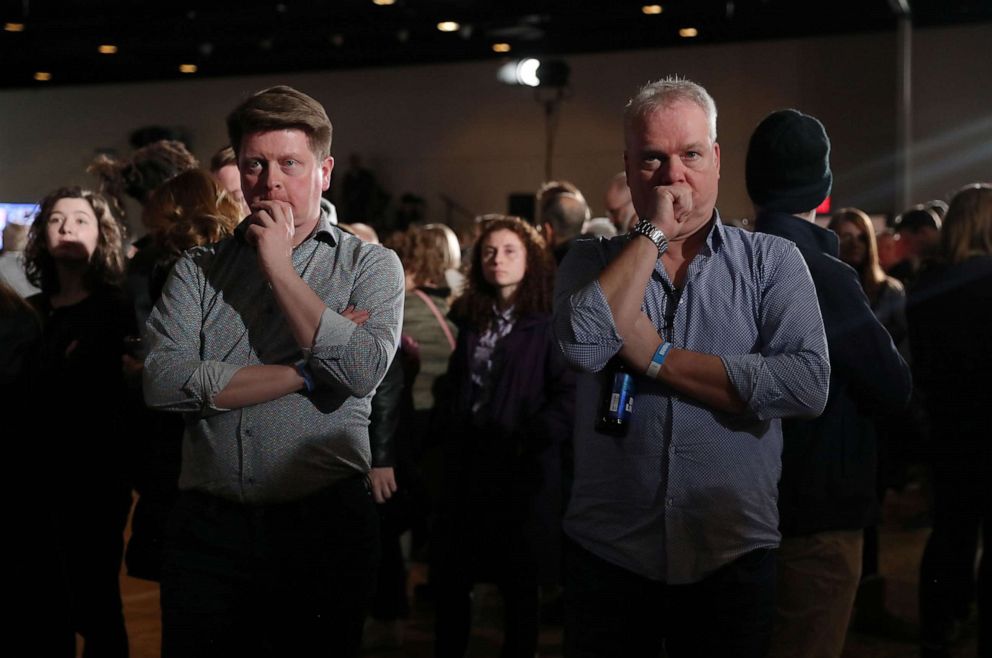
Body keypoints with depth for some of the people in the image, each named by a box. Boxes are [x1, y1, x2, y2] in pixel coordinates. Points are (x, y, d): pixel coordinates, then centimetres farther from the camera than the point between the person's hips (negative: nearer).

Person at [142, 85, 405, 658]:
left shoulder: (372, 265, 3)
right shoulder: (199, 270, 6)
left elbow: (361, 371, -16)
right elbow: (163, 383, -10)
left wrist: (277, 267, -9)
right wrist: (306, 372, -11)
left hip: (324, 525, -1)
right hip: (210, 526, 1)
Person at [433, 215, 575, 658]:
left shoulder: (550, 322, -4)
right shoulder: (470, 319, 15)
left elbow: (569, 393, -13)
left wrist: (532, 440, -18)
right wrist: (446, 430, 7)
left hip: (522, 469, -5)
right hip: (465, 464, 5)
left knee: (519, 581, 5)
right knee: (450, 576, 6)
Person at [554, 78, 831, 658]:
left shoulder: (772, 261, 0)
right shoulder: (593, 260, 4)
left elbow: (809, 385, -16)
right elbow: (583, 343, -18)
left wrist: (656, 358, -13)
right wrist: (653, 232, -12)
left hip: (734, 551, -1)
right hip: (609, 552, 1)